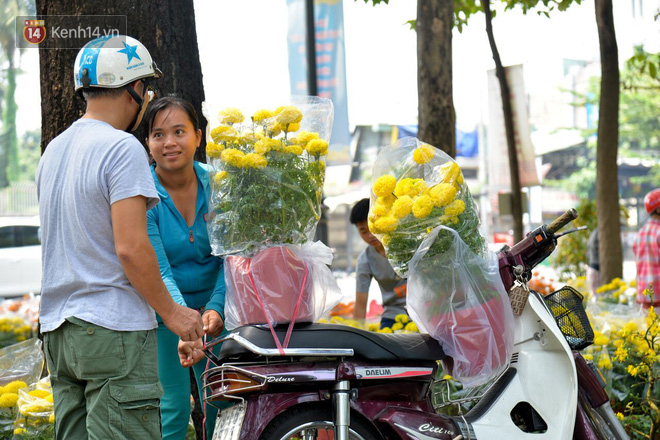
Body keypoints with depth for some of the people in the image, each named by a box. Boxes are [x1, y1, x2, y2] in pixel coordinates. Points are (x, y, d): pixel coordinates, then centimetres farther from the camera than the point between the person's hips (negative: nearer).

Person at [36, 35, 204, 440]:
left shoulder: (54, 150, 15)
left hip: (59, 330, 9)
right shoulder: (122, 148, -11)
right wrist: (170, 311, -9)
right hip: (114, 329, -8)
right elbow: (130, 247, -17)